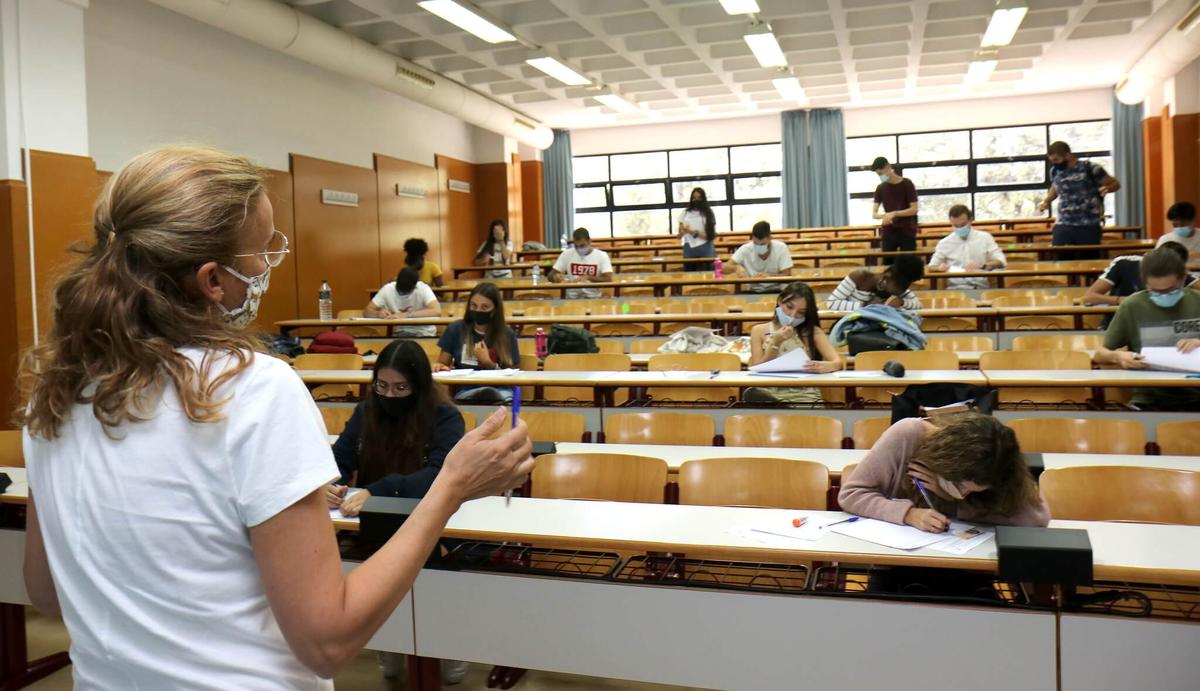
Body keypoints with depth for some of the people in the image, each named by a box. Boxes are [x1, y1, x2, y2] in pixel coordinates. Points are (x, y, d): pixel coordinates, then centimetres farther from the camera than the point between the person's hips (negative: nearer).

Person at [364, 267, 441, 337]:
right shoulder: (387, 289, -11)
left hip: (424, 333, -2)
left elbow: (437, 311, -33)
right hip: (402, 333, 3)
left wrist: (406, 315, -37)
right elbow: (367, 311, -6)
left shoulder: (423, 289, -19)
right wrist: (379, 313, -29)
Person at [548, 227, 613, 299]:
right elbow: (551, 275, 5)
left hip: (593, 296, -1)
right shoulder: (566, 254, 4)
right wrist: (555, 277, -20)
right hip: (572, 296, 1)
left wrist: (587, 277, -24)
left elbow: (608, 279, -11)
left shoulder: (601, 255, -1)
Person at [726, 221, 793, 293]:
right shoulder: (745, 249, -9)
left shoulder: (781, 248, -11)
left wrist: (768, 275, -30)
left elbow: (787, 275, -12)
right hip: (753, 292, 0)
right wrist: (736, 267, -34)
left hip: (777, 292, 0)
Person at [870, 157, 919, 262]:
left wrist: (894, 213, -20)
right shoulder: (881, 188, 8)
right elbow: (874, 213, 2)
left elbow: (914, 210, -8)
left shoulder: (907, 184, -3)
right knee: (887, 263, -3)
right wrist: (883, 216, -20)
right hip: (888, 232, 3)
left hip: (907, 232, -3)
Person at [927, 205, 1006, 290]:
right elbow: (932, 267, 13)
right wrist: (940, 267, -12)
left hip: (980, 288, 1)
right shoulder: (944, 243, 9)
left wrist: (982, 266, -15)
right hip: (954, 288, -1)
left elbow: (1000, 261, 5)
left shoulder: (985, 237, 10)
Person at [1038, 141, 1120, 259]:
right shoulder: (1055, 171, 8)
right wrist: (1046, 201, 13)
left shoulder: (1089, 168, -8)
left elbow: (1115, 183, 0)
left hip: (1089, 227, -4)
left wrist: (1107, 189, -22)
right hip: (1063, 226, 4)